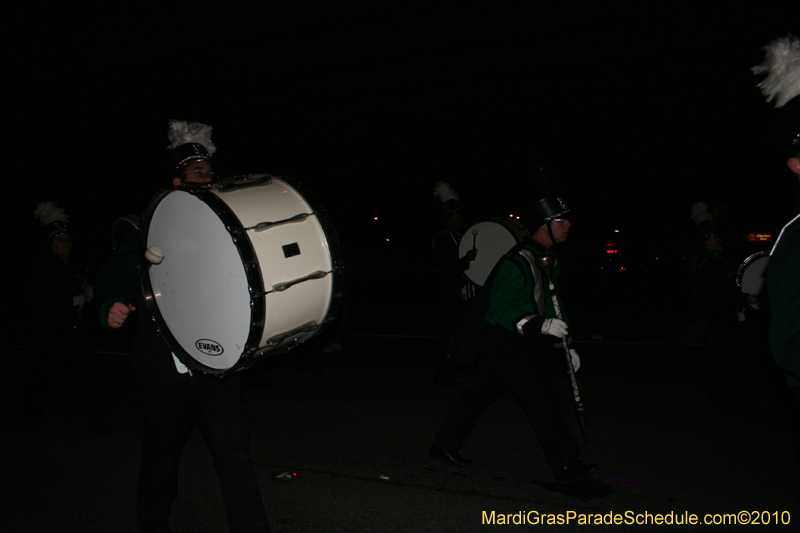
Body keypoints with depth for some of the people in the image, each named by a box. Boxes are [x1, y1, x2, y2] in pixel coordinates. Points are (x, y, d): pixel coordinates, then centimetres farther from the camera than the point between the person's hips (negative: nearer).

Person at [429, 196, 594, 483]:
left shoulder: (550, 263, 13)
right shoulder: (517, 262, -19)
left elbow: (551, 306, 23)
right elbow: (500, 309, -23)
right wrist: (540, 325, -31)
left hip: (523, 343, 10)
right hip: (503, 342, -10)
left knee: (479, 393, 14)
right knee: (542, 398, -6)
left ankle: (444, 445, 25)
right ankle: (565, 465, 5)